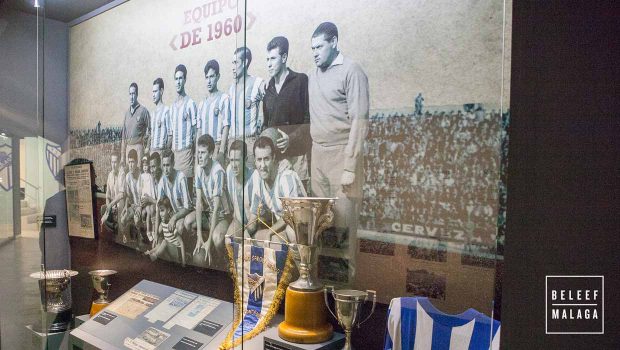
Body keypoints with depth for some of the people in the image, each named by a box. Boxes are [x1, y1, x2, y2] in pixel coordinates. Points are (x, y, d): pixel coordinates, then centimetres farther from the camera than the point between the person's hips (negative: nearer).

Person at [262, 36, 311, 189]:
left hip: (297, 152, -5)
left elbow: (310, 119, -7)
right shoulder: (268, 88, 18)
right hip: (273, 153, 5)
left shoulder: (301, 81, -1)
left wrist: (292, 138, -18)